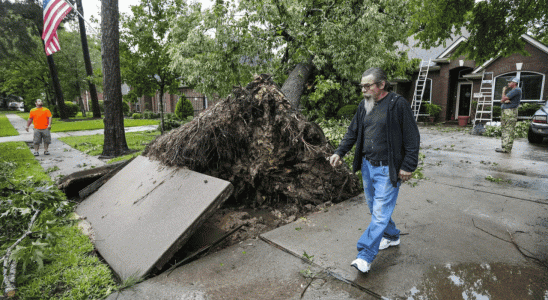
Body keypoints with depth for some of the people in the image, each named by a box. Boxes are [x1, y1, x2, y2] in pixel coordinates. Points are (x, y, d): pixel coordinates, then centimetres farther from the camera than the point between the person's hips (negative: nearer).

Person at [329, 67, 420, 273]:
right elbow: (352, 132, 14)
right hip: (367, 165, 7)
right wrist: (339, 152, 2)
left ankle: (365, 256, 4)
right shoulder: (364, 106, 7)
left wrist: (408, 166, -11)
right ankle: (392, 236, 41)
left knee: (380, 212, -3)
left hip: (387, 169, -7)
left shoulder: (398, 105, -11)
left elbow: (412, 138, -10)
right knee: (375, 208, 18)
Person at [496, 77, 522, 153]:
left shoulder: (516, 90, -8)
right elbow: (502, 101, 15)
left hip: (510, 112, -10)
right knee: (504, 130, 12)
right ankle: (504, 146, 16)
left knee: (508, 130, -11)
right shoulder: (512, 91, 23)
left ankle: (507, 148, -12)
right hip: (505, 112, 10)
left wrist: (503, 91, 4)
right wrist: (505, 101, -9)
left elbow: (504, 99, -15)